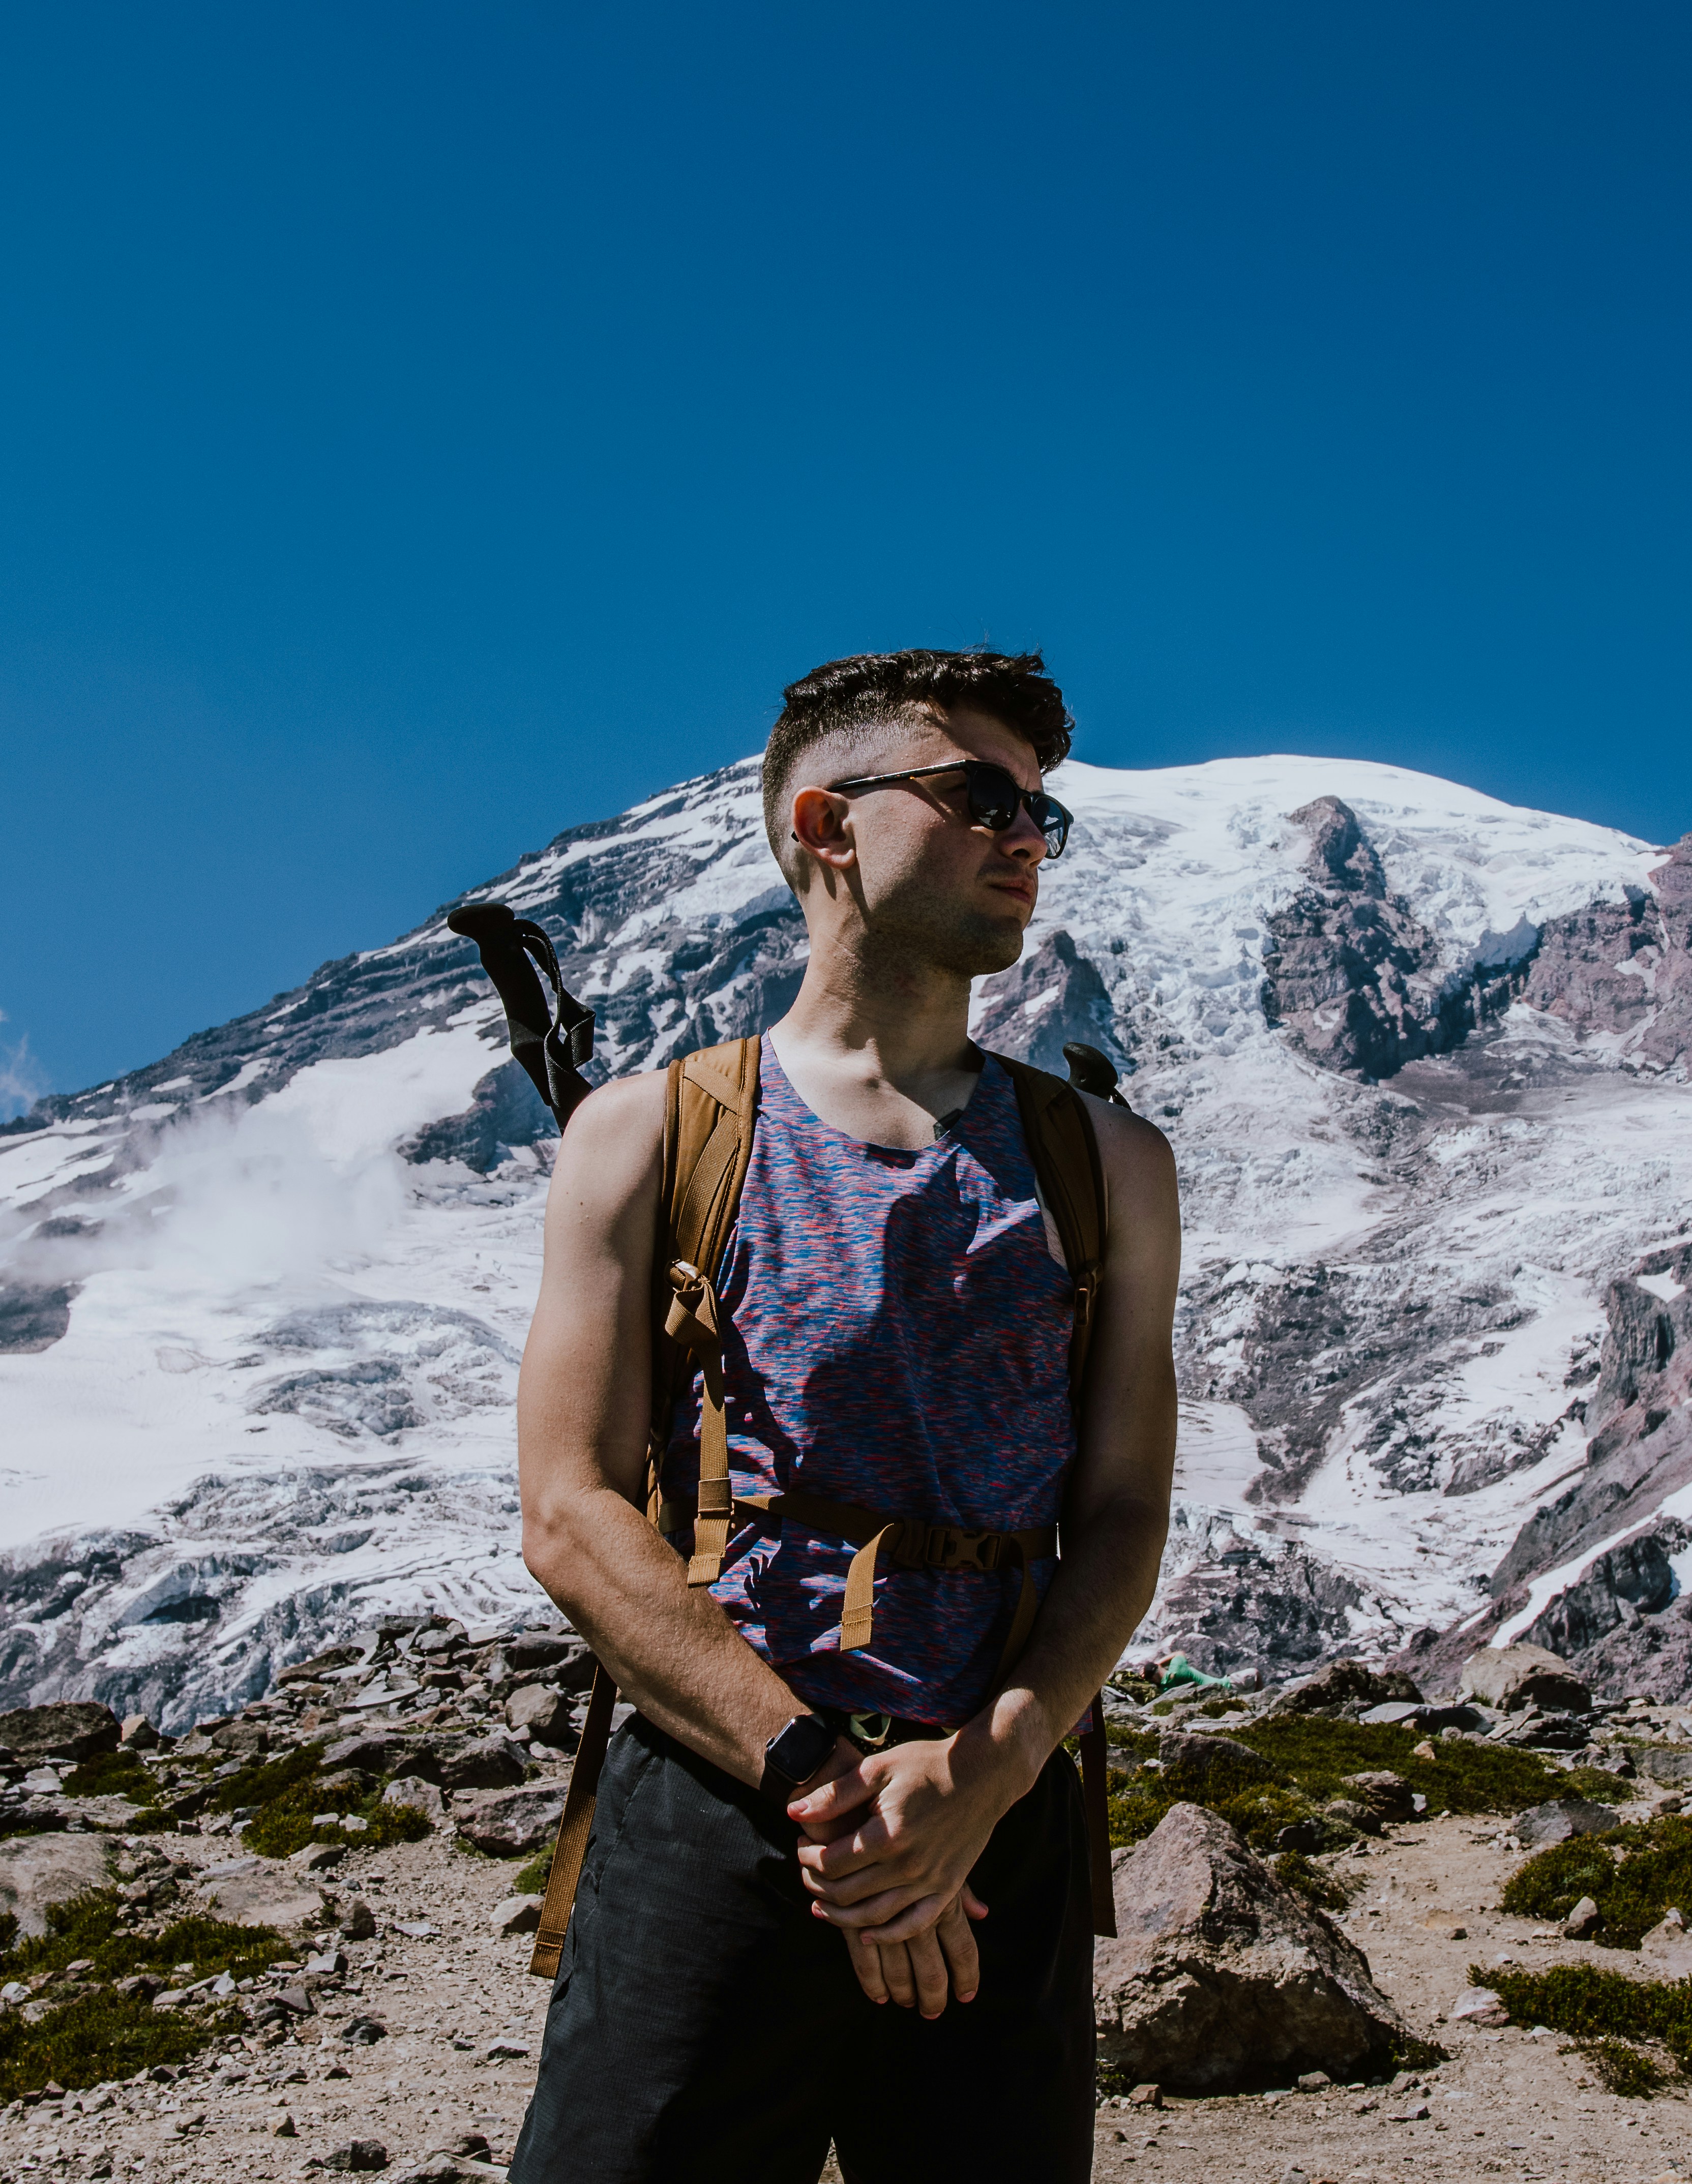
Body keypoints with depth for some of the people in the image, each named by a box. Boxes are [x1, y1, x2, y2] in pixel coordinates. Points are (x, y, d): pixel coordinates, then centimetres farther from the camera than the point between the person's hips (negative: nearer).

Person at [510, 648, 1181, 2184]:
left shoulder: (1104, 1162, 9)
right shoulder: (651, 1134, 2)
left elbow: (1125, 1514, 4)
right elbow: (573, 1513, -5)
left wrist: (989, 1769, -13)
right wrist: (813, 1775, -15)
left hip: (1002, 1829, 2)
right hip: (707, 1810, -2)